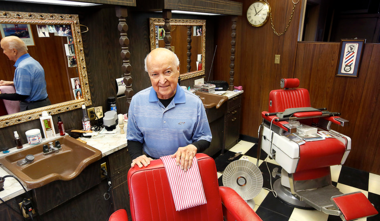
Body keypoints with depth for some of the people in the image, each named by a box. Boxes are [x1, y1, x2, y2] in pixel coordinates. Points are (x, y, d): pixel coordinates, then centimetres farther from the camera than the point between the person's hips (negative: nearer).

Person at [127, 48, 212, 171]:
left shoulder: (194, 103, -7)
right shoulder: (137, 101, -2)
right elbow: (133, 139, 10)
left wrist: (193, 147, -17)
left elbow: (205, 139, 3)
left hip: (184, 166, 0)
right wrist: (137, 156, -9)